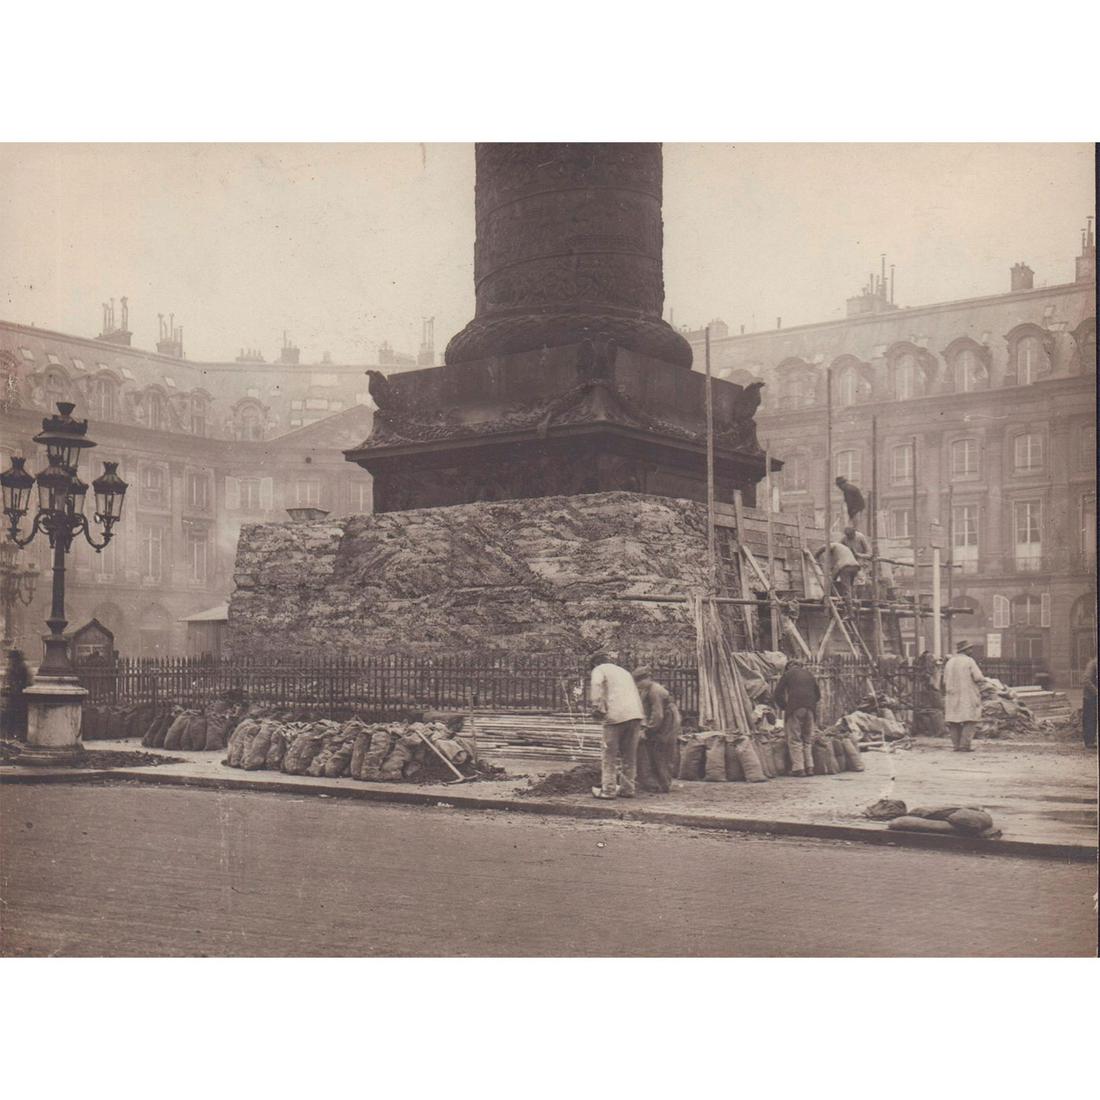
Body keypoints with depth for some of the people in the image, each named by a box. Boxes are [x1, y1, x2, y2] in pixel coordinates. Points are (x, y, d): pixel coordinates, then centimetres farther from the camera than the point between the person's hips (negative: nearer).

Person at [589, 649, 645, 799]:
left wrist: (597, 707, -15)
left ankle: (608, 789, 3)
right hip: (636, 713, 6)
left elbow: (597, 685, -11)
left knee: (610, 754, 3)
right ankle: (627, 788, 17)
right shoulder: (624, 671, 30)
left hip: (616, 715, -6)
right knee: (630, 754, 13)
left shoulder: (599, 669, 11)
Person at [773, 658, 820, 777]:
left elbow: (777, 694, 4)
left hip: (795, 709, -4)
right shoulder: (810, 675, 21)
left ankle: (798, 768, -9)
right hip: (810, 709, 4)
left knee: (795, 739, -2)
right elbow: (818, 694, 21)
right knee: (808, 739, 12)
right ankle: (809, 767, 7)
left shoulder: (787, 674, 8)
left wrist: (784, 707, 15)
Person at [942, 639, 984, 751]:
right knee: (969, 721, -3)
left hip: (952, 696, 5)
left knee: (954, 722, 7)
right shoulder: (969, 661, -7)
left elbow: (945, 681, 11)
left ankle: (956, 745, 3)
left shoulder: (949, 662, 10)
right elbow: (978, 677, -13)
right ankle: (964, 745, -12)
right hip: (967, 695, -5)